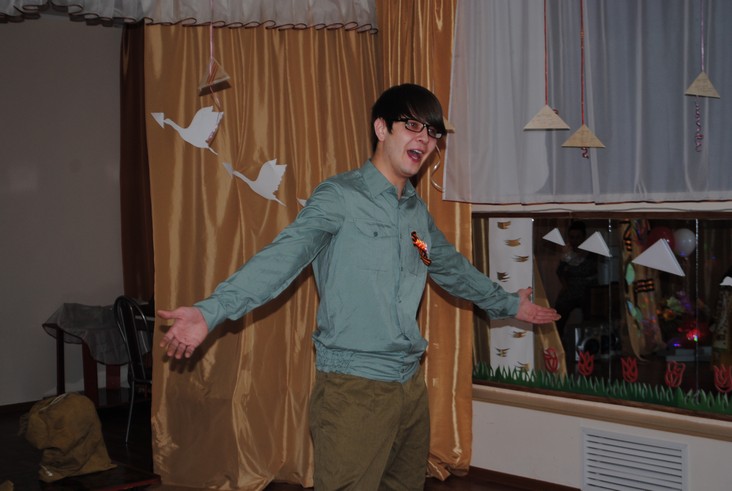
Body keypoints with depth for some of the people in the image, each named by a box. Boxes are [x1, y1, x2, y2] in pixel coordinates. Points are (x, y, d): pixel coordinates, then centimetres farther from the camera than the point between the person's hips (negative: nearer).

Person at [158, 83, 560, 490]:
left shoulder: (418, 212, 13)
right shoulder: (339, 197, -9)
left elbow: (452, 268, 28)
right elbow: (282, 257, -21)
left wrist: (508, 304, 39)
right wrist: (211, 311, -33)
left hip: (411, 383, 7)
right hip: (353, 388, -7)